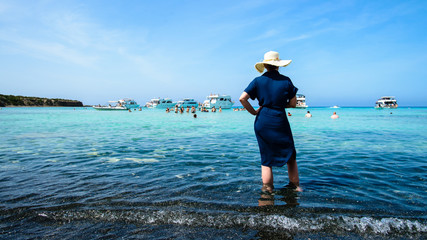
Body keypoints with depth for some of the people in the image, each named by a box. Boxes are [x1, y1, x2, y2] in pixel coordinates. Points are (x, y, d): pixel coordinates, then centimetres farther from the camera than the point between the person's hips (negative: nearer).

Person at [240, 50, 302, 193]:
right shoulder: (286, 81, -1)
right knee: (290, 155, 16)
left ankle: (267, 188, 14)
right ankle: (295, 186, 25)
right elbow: (293, 103, 1)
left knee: (266, 158, 11)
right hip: (280, 121, -1)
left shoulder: (258, 81, 0)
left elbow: (242, 98, -8)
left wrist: (253, 112, 2)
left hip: (262, 122, 1)